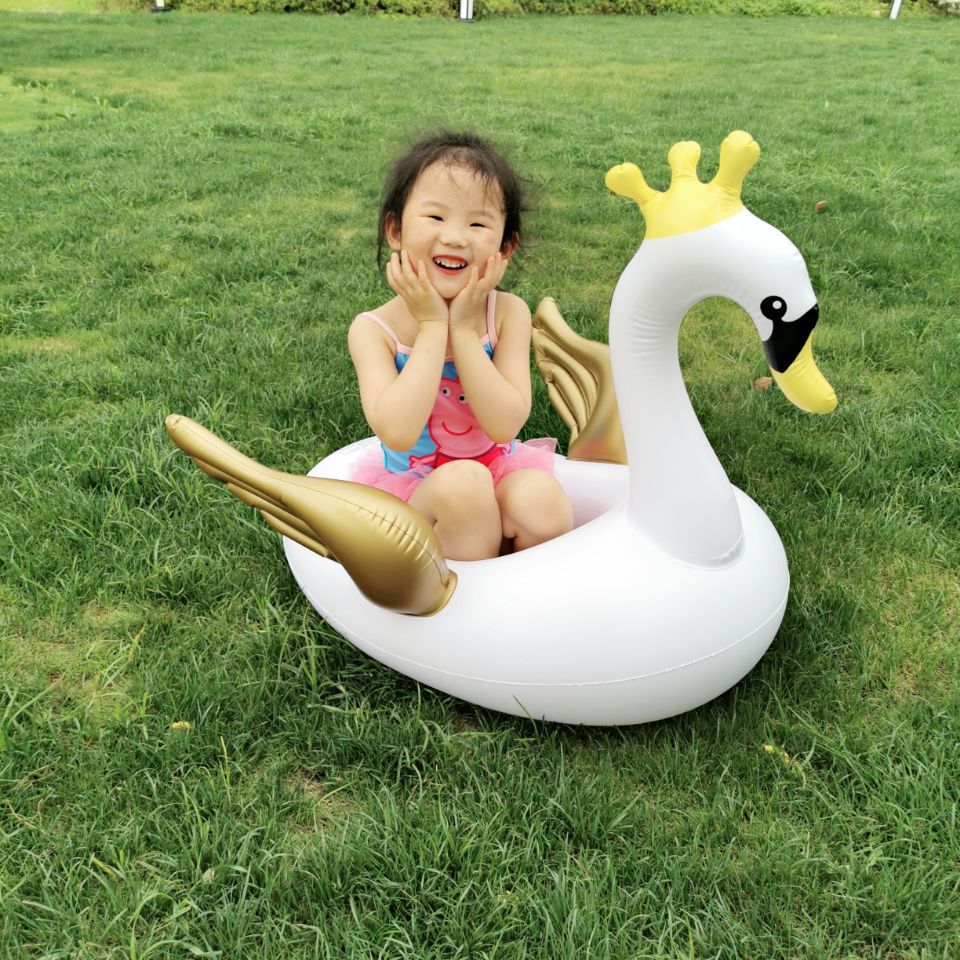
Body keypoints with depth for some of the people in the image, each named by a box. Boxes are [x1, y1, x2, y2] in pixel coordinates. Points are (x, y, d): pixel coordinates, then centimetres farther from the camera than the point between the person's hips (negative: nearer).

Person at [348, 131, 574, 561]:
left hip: (497, 469, 2)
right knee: (461, 484, -33)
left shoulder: (507, 314, -10)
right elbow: (397, 433, -30)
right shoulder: (374, 330, -15)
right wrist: (432, 327, -26)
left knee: (541, 502, -29)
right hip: (412, 488, -1)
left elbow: (504, 426, -21)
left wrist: (465, 328, -24)